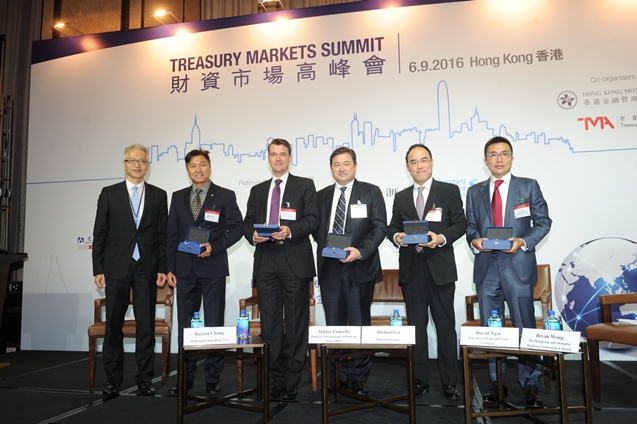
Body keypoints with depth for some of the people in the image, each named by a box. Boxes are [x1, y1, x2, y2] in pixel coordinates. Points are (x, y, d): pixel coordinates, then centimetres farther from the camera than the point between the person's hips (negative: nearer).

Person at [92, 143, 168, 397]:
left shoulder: (159, 195, 7)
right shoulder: (109, 193, 6)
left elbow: (163, 234, 5)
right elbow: (99, 234, 4)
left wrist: (163, 268, -1)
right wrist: (98, 269, -2)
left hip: (147, 268, 0)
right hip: (116, 268, 0)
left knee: (146, 324, 4)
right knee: (114, 324, 6)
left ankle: (144, 377, 16)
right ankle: (113, 378, 19)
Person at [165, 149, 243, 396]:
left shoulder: (225, 196, 1)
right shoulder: (178, 197, 11)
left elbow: (237, 228, -1)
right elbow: (171, 234, 10)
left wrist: (215, 246, -15)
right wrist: (170, 268, 4)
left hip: (213, 269, -3)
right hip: (185, 270, 4)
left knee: (214, 325, 3)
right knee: (185, 325, 9)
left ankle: (213, 379, 14)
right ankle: (186, 378, 21)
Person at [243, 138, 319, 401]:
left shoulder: (305, 185, 8)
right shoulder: (258, 190, 20)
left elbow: (312, 219, -1)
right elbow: (248, 222, 16)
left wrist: (291, 230, -18)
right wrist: (253, 235, -6)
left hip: (295, 261, -3)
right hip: (266, 261, 4)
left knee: (296, 322, 0)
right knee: (269, 322, 5)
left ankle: (292, 380, 9)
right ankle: (275, 378, 15)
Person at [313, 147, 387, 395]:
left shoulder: (371, 192, 4)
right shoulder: (322, 196, 15)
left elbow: (380, 227, -4)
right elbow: (317, 228, 14)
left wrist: (360, 250, -17)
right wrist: (326, 247, -6)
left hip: (360, 267, -3)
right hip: (330, 268, 3)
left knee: (359, 325, 4)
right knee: (333, 325, 9)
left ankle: (358, 378, 16)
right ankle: (338, 377, 20)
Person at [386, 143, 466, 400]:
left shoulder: (449, 191, 4)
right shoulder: (401, 197, 14)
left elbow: (460, 224, -1)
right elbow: (392, 227, 13)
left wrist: (442, 238, -18)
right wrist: (397, 236, -9)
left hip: (440, 268, -3)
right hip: (411, 268, 3)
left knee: (445, 326, 3)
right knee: (416, 326, 9)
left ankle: (449, 382, 16)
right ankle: (420, 379, 21)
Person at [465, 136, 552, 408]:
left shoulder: (529, 186, 6)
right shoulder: (475, 192, 13)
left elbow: (543, 221, 3)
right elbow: (470, 227, 13)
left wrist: (523, 241, -13)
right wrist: (475, 240, -9)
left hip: (518, 265, -3)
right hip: (487, 266, 3)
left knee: (525, 326, 0)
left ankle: (530, 384, 13)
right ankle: (497, 383, 20)